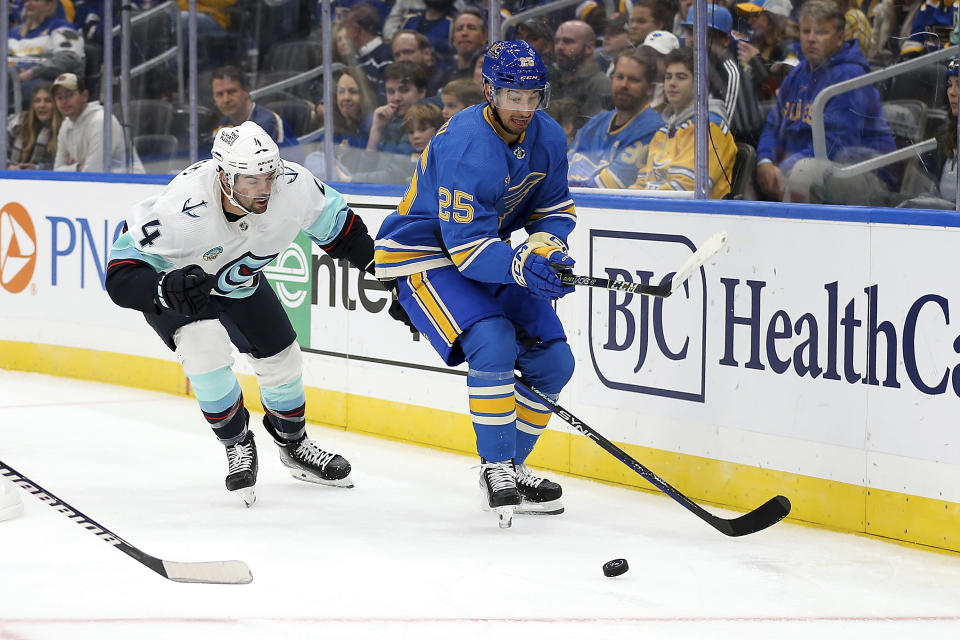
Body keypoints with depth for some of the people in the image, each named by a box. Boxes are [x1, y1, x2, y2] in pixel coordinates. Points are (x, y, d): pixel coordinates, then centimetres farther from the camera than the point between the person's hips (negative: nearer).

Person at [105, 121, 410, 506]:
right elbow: (121, 275, -38)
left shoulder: (292, 186, -30)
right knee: (206, 351, -26)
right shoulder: (181, 210, -43)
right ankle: (237, 446, -1)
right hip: (170, 275, -5)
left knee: (282, 358, 7)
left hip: (239, 280, 5)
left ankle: (294, 445, 37)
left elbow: (336, 226, -8)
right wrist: (167, 288, -56)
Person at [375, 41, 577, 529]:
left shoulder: (547, 137, -6)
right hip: (423, 257, -8)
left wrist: (545, 245, -17)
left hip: (492, 253, 8)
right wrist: (521, 265, -47)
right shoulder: (464, 146, -30)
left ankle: (511, 467, 19)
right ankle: (496, 469, -16)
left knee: (554, 360, 2)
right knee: (493, 343, -30)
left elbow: (555, 208, 6)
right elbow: (467, 247, -31)